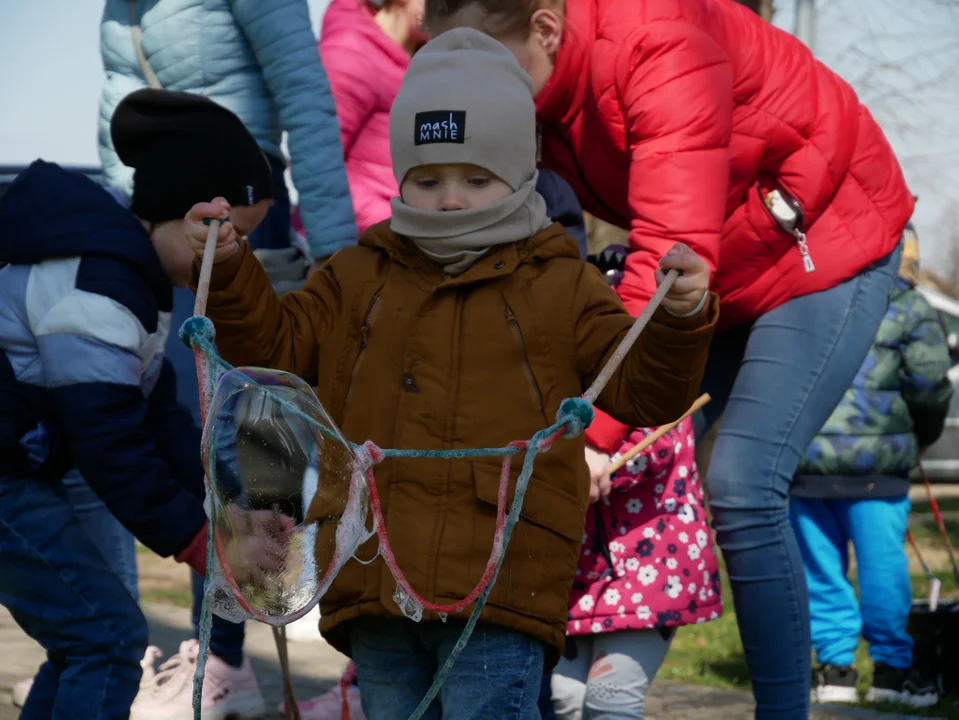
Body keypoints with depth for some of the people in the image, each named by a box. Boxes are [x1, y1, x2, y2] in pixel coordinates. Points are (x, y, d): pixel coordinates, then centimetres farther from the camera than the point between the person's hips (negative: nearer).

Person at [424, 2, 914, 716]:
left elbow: (673, 253, -41)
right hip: (712, 270, 7)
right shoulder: (530, 94, -11)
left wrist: (595, 433, -46)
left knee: (742, 486, -19)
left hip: (824, 244, -7)